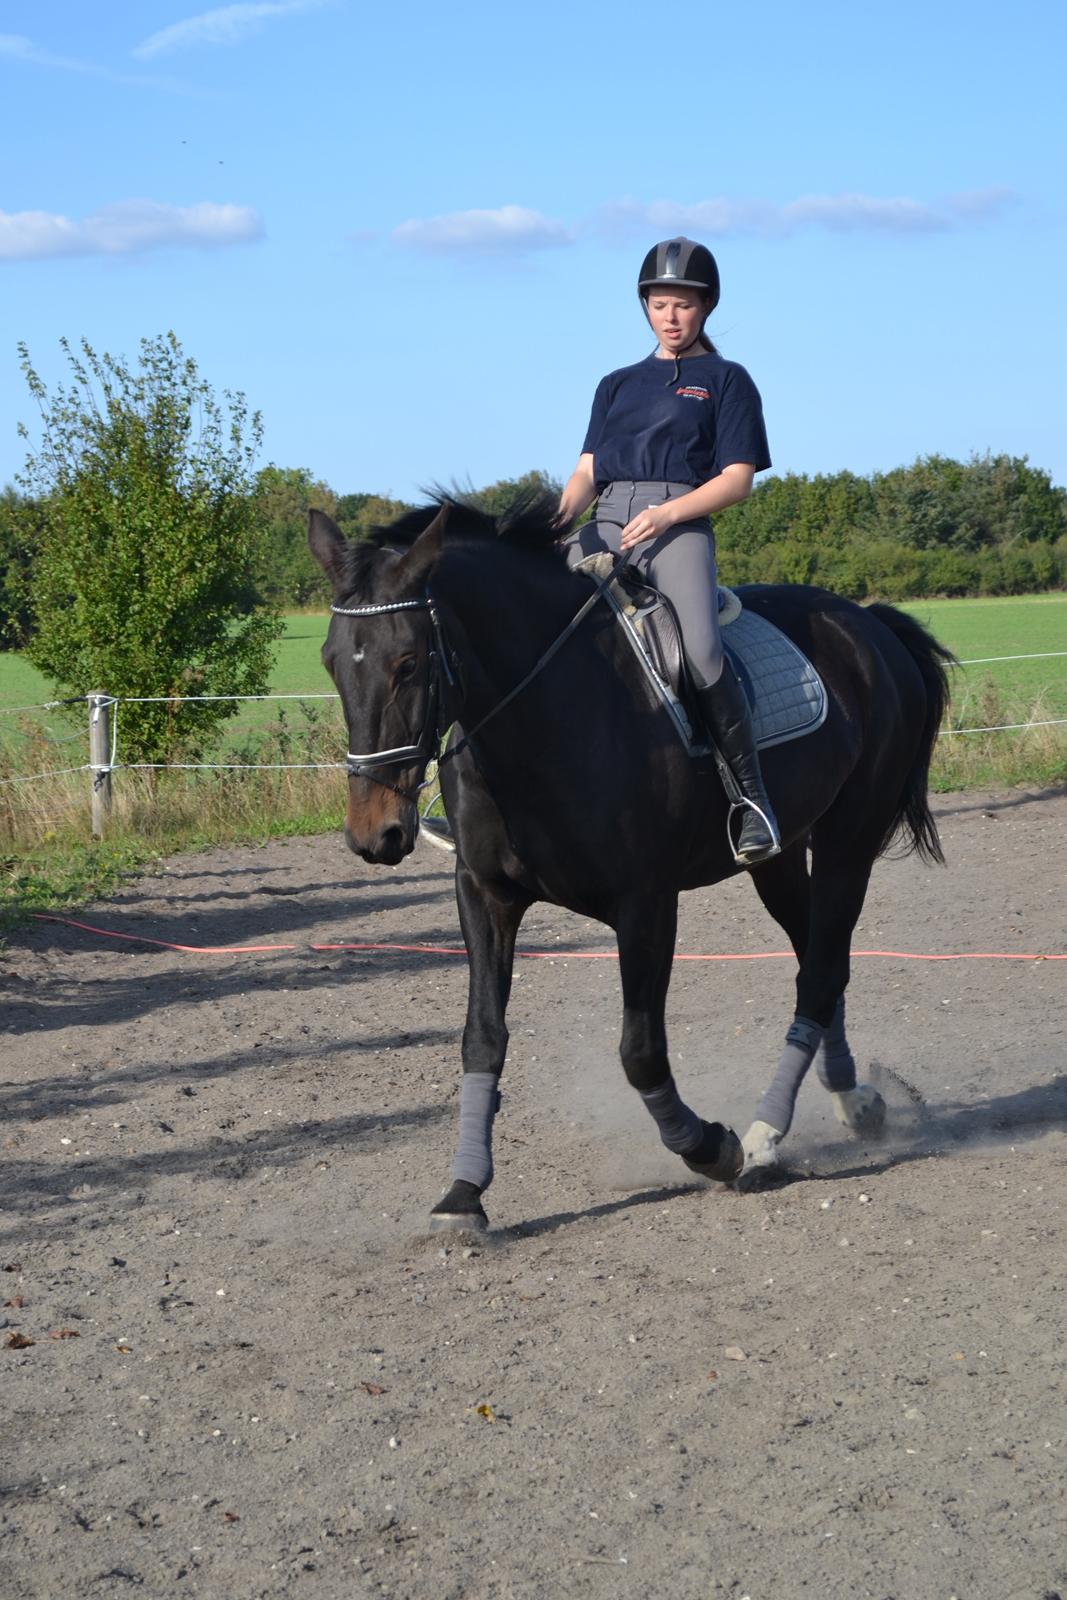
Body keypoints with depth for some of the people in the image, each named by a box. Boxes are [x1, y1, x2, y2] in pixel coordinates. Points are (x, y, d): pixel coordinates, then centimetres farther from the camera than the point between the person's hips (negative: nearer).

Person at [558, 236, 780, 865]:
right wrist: (559, 518, -6)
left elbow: (737, 479, 3)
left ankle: (751, 791, -20)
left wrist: (667, 513, -13)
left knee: (700, 651, -30)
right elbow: (588, 470, 16)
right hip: (605, 527, 4)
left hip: (683, 527, -4)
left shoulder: (726, 381, 12)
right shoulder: (618, 385, 25)